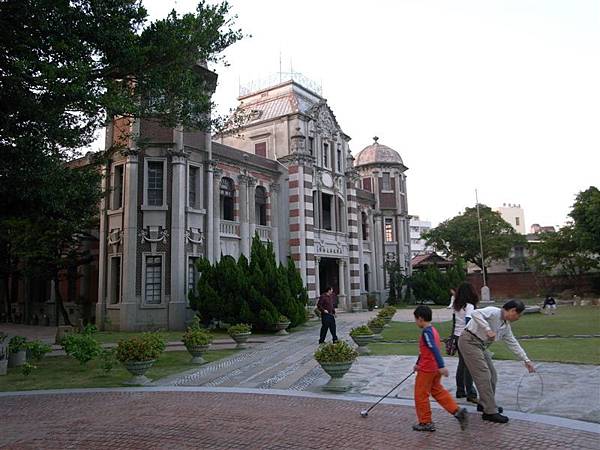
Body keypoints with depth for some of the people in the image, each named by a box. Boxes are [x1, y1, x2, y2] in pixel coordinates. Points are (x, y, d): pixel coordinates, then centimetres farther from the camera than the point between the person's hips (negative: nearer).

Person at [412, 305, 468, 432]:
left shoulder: (426, 332, -19)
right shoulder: (433, 330, 12)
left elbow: (434, 349, -29)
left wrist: (441, 366, -34)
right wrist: (418, 363, 30)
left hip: (427, 369, -9)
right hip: (434, 368, 9)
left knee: (421, 395, 4)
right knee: (437, 391, 18)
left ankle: (425, 423, 13)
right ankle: (457, 411, 9)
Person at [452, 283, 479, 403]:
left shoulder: (456, 306, 8)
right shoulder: (469, 306, -14)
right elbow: (468, 322, -22)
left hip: (457, 336, 7)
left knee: (461, 364, 15)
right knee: (468, 366, -2)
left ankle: (460, 391, 23)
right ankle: (471, 394, 1)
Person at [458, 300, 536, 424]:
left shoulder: (506, 326, 12)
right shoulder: (494, 312, -16)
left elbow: (513, 344, 20)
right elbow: (475, 313, -32)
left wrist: (526, 360, 21)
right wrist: (488, 329, -35)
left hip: (481, 346, 10)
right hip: (469, 342, -10)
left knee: (492, 376, 14)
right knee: (484, 376, -11)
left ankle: (484, 404, 31)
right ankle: (490, 412, -6)